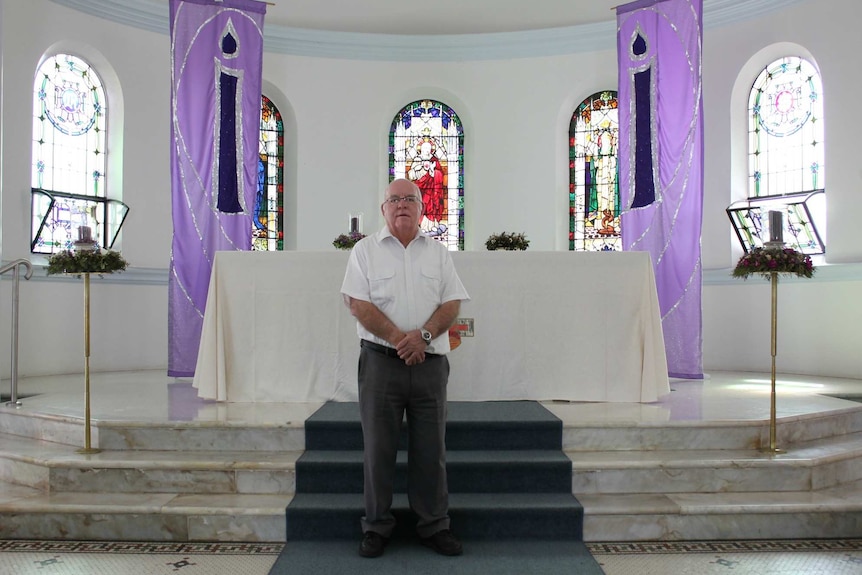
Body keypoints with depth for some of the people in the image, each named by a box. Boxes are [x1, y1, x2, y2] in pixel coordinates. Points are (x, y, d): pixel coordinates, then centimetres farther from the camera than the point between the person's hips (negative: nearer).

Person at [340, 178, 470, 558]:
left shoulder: (438, 252, 12)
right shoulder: (365, 250, 5)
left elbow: (452, 303, 5)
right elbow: (358, 303, -5)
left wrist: (423, 335, -12)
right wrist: (399, 339, -12)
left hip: (430, 362, 2)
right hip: (381, 360, -2)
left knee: (430, 449, 7)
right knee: (378, 447, 5)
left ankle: (435, 526, 20)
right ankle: (376, 527, 18)